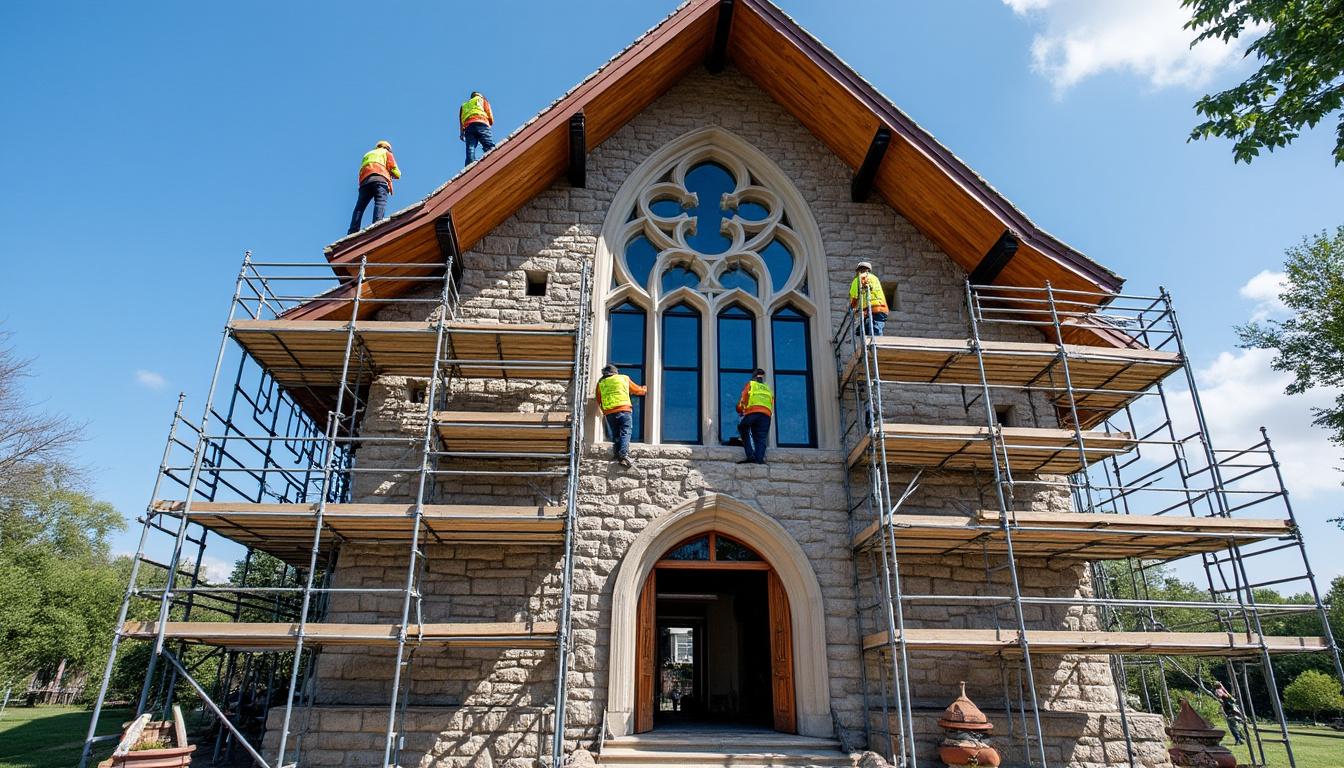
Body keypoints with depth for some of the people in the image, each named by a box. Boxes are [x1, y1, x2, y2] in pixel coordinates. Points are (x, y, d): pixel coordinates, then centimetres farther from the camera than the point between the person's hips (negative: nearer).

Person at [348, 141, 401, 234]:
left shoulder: (367, 154, 40)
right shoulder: (386, 153, 27)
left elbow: (361, 171, 27)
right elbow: (397, 173, 17)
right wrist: (393, 174, 37)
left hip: (364, 180, 4)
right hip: (380, 179, -4)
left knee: (359, 207, -4)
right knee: (380, 202, -22)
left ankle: (352, 232, -21)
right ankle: (377, 225, -46)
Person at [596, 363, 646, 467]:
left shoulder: (601, 383, 18)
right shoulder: (624, 378, 16)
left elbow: (599, 400, 21)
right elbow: (637, 390, 28)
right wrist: (645, 390, 48)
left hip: (609, 413, 2)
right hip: (624, 410, -2)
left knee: (615, 435, 12)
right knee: (625, 433, -8)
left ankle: (616, 453, -2)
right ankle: (624, 455, -25)